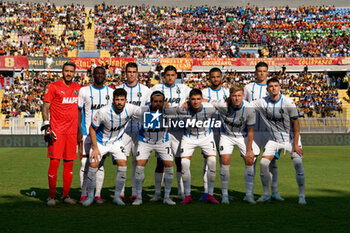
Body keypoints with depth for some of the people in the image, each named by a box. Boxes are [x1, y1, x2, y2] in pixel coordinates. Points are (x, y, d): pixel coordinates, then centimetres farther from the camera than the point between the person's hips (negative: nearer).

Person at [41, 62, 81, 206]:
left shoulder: (78, 88, 14)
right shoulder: (53, 87, -2)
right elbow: (45, 107, -3)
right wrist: (46, 126, -12)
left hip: (72, 131, 5)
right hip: (56, 131, -5)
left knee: (69, 164, 6)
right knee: (54, 163, -7)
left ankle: (66, 195, 14)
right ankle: (52, 196, 1)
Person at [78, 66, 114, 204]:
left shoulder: (110, 92, 8)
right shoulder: (84, 91, 2)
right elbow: (79, 111, 2)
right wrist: (79, 131, -6)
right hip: (87, 132, -2)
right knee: (85, 164, -2)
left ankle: (98, 194, 8)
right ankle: (84, 195, 5)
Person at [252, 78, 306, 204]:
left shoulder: (288, 102, -18)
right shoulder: (262, 103, -8)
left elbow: (296, 123, -13)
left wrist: (295, 144, -16)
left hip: (291, 137, -3)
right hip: (274, 140, 3)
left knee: (298, 163, -19)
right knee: (263, 163, -10)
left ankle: (302, 196, -7)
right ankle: (266, 194, 8)